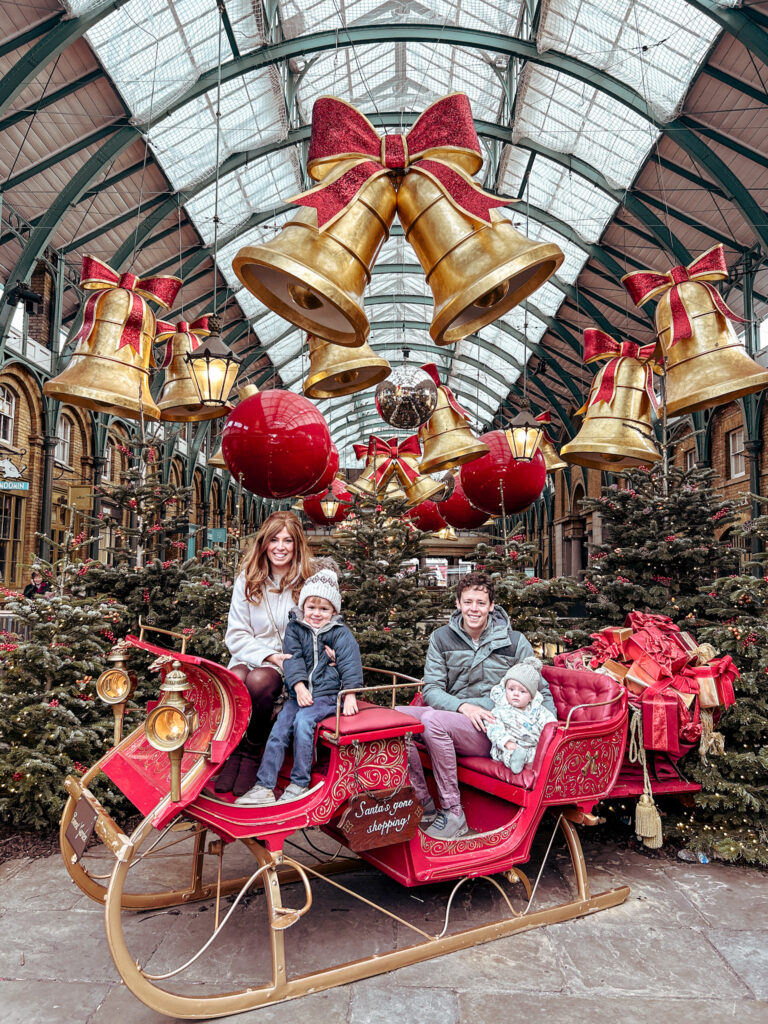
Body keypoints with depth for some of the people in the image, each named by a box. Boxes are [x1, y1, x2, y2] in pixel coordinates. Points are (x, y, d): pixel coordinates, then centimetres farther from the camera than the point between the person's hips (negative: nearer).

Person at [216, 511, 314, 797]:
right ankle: (233, 751, -11)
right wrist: (267, 655, -14)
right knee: (235, 678, -32)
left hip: (288, 665, -1)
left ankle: (251, 754, -11)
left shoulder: (308, 583, 1)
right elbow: (236, 636, 2)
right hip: (249, 656, 2)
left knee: (259, 680, -33)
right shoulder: (247, 580, 5)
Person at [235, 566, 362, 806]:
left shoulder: (341, 633, 2)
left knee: (303, 721, -27)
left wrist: (350, 696, -17)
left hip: (328, 694, -4)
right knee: (279, 727, -14)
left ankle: (300, 784, -15)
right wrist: (299, 687, -16)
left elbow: (350, 665, -6)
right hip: (300, 693, 4)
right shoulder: (295, 629, 9)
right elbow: (293, 658, -2)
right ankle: (264, 786, -9)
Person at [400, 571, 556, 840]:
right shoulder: (442, 638, 7)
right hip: (451, 714, 4)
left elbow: (540, 690, 10)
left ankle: (453, 814, -20)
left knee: (433, 720, -32)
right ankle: (425, 806, -12)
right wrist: (462, 706, -17)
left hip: (492, 729, -4)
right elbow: (431, 689, 1)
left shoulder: (514, 641, 3)